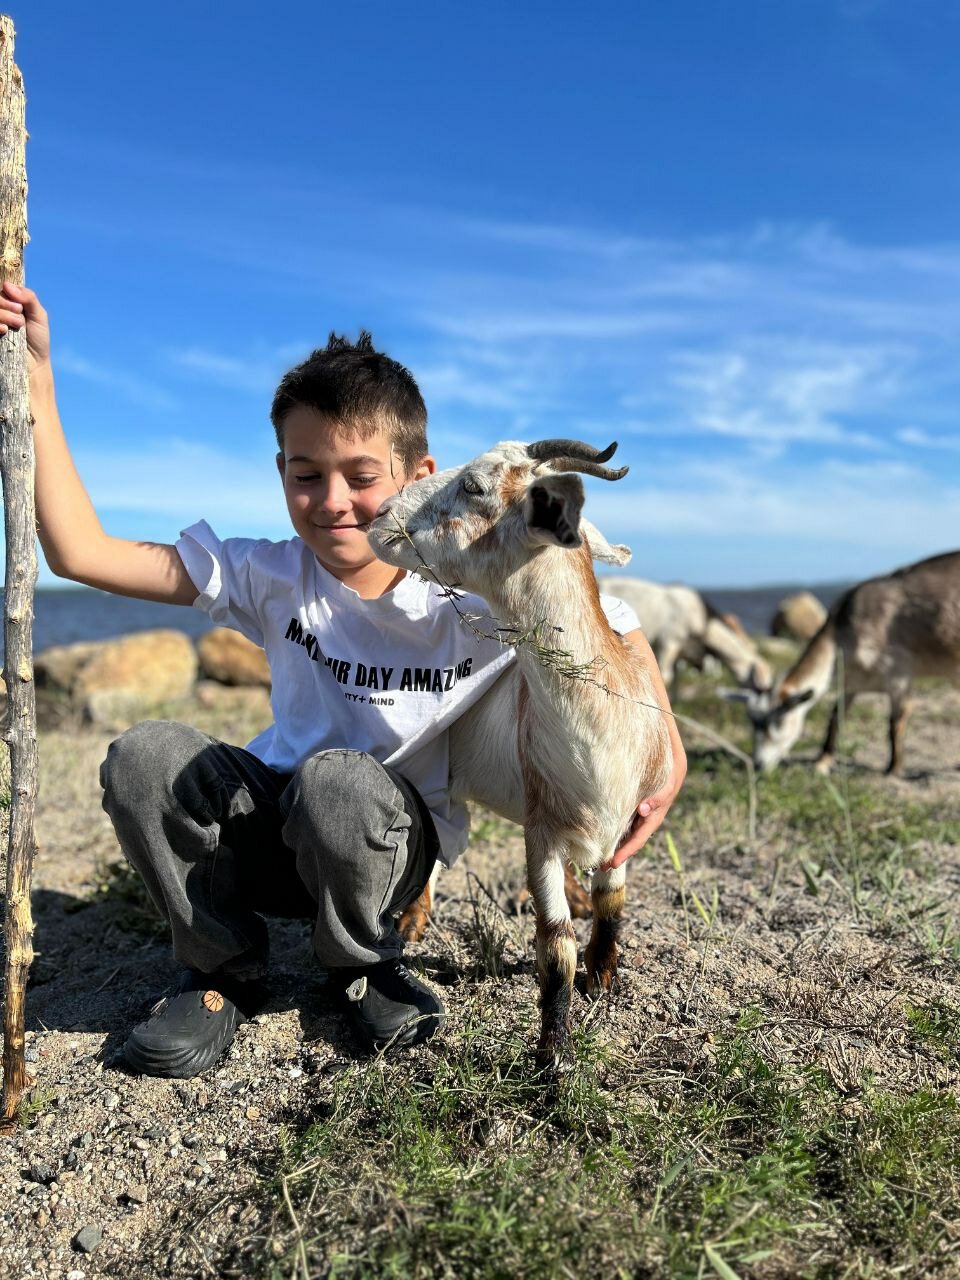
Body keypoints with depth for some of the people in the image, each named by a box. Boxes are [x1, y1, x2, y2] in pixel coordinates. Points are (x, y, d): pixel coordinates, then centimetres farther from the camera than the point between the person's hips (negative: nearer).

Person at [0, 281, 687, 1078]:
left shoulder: (482, 595, -18)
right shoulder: (272, 580, -13)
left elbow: (622, 634, -6)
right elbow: (80, 551, -16)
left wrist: (666, 749, -18)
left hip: (398, 841, -2)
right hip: (276, 833, 3)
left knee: (337, 781, -37)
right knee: (143, 756, -25)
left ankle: (366, 965, -2)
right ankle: (223, 969, 1)